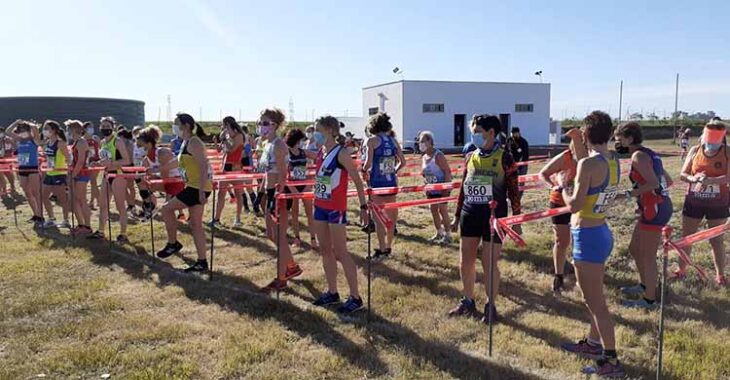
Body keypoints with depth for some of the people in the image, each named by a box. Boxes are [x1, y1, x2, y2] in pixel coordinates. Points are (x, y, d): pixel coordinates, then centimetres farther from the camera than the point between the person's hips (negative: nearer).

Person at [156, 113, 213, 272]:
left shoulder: (193, 142, -14)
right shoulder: (186, 143, 16)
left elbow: (204, 166, -22)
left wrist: (201, 191, -26)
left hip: (198, 188, -10)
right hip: (194, 188, 10)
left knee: (166, 208, -4)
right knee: (195, 225, 11)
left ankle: (172, 244, 12)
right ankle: (202, 262, 15)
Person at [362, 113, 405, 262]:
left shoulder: (372, 140, -7)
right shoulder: (393, 140, 8)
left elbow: (368, 163, -13)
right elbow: (402, 162, 8)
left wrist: (364, 169, 8)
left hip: (377, 183, -5)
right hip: (391, 182, 5)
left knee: (378, 217, 0)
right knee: (390, 217, 14)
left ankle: (382, 250, 1)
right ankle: (388, 247, 25)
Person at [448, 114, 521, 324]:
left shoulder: (504, 157, -7)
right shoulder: (470, 157, 7)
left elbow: (513, 190, -5)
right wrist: (457, 216, 14)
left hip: (493, 216, -5)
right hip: (470, 215, 5)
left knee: (490, 263, 2)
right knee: (466, 262, 11)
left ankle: (491, 306, 21)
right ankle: (468, 302, 29)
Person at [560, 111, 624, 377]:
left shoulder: (588, 163, -21)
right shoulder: (614, 162, 5)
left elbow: (574, 205, -22)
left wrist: (562, 186, -3)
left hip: (587, 236, -9)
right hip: (602, 232, 9)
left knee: (595, 301, 0)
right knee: (593, 296, 23)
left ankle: (611, 361, 8)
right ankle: (594, 343, 39)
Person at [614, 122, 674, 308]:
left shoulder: (638, 155, -13)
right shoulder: (649, 154, 15)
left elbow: (653, 183, -23)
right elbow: (668, 181, 19)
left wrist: (628, 194, -23)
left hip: (655, 210, -10)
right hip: (655, 207, 10)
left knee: (648, 256, 1)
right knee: (634, 248, 21)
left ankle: (649, 299, 12)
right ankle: (645, 285, 37)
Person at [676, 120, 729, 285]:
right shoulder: (695, 150, -2)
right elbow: (682, 175, -3)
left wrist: (709, 180, -34)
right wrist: (693, 178, -25)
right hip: (693, 202, 2)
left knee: (716, 240, 9)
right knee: (687, 237, 10)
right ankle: (682, 270, 25)